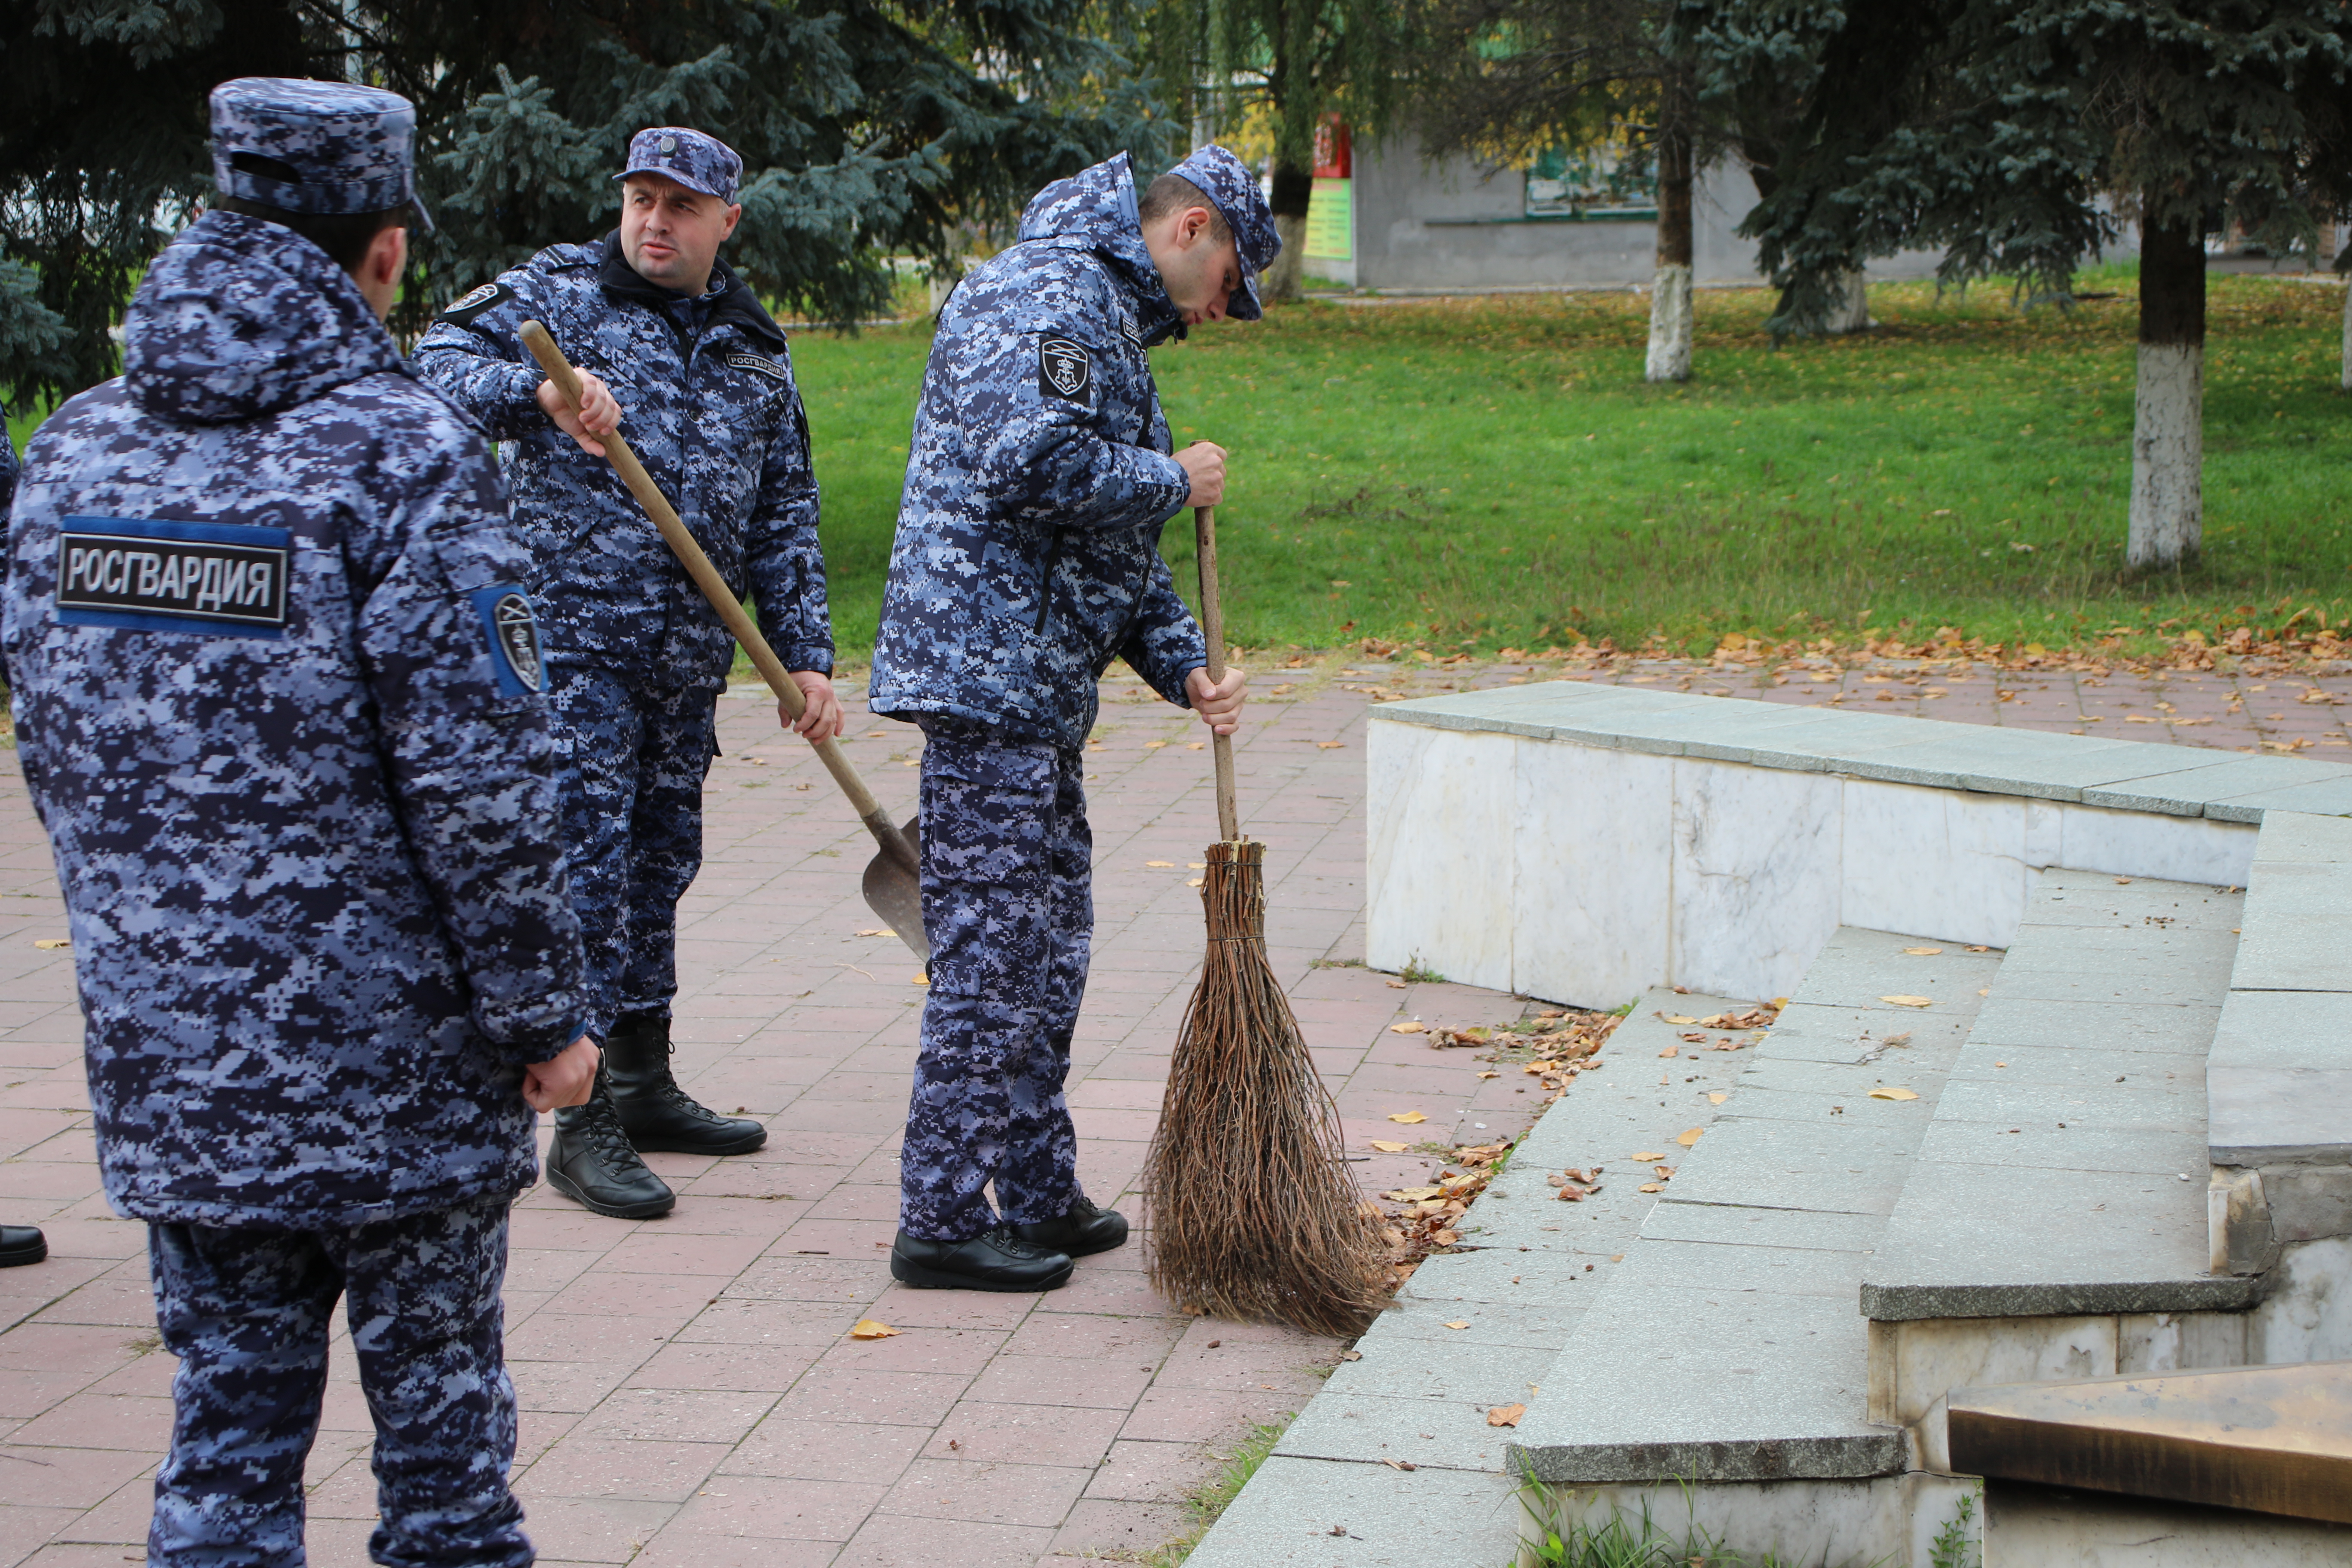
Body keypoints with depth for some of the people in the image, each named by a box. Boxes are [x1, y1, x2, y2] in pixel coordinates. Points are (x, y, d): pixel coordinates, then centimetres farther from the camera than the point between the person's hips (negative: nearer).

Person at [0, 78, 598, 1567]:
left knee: (229, 1416, 12)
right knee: (438, 1406, 9)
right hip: (393, 1063, -5)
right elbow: (481, 777, -16)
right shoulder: (402, 453, -14)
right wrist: (545, 1013, -6)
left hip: (164, 1055, 5)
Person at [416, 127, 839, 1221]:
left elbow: (783, 518, 16)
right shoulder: (558, 292, -2)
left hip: (689, 655, 6)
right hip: (571, 634, -6)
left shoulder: (754, 349, 14)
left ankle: (645, 1087, 27)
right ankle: (583, 1125, -4)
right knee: (588, 863, -8)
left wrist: (804, 654, 10)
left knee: (661, 861, 14)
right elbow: (437, 368, -13)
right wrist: (538, 390, -30)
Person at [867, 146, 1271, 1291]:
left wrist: (1183, 665, 11)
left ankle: (1037, 1196, 25)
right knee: (992, 951, -7)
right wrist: (1174, 483, -10)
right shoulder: (1048, 296, -11)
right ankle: (943, 1220, -1)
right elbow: (1032, 464, -26)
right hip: (988, 670, -11)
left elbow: (1114, 548, 25)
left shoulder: (1109, 320, 24)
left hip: (1039, 685, 11)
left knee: (1050, 946, 15)